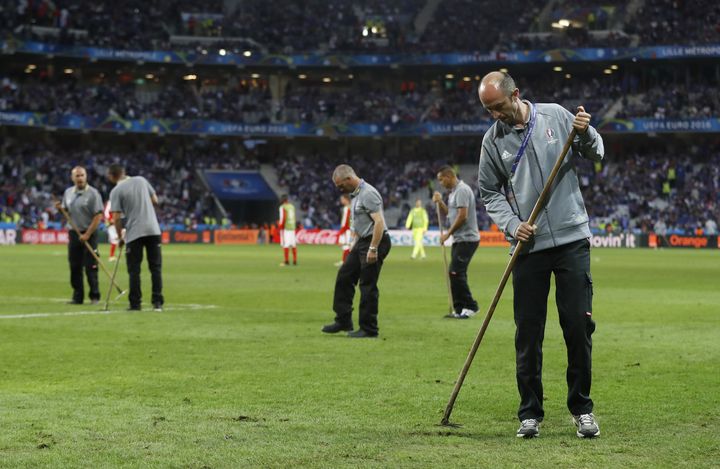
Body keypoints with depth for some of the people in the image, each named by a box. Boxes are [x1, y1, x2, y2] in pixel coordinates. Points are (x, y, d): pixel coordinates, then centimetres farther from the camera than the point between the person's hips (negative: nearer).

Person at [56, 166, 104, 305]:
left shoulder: (93, 193, -8)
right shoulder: (68, 192, 10)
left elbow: (98, 215, -12)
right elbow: (66, 211, 21)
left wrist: (87, 234, -16)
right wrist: (60, 208, -3)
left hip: (89, 234, -5)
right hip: (74, 234, 5)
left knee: (90, 267, -6)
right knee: (75, 267, 6)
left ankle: (94, 296, 1)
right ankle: (78, 297, 12)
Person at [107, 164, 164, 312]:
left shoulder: (116, 191, -5)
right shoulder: (141, 180, 8)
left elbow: (117, 218, -8)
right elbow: (155, 200, 14)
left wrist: (120, 237, 3)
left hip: (134, 233, -3)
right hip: (153, 229, 3)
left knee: (134, 269, 5)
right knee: (155, 267, 6)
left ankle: (135, 303, 4)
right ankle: (157, 302, 1)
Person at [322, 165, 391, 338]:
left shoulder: (368, 194, -17)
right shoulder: (354, 195, 13)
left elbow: (379, 222, -24)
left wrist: (373, 249, -26)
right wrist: (354, 243, 20)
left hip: (375, 241, -10)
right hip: (362, 242, 10)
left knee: (368, 286, -6)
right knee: (344, 277, 12)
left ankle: (369, 329, 1)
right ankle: (343, 321, 19)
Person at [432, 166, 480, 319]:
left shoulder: (462, 190, -13)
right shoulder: (453, 192, 18)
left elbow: (462, 216, -19)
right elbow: (447, 213, 28)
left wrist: (448, 233, -12)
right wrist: (439, 202, 10)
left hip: (467, 239, -10)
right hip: (459, 239, 10)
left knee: (456, 272, -14)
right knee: (455, 273, 7)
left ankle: (470, 306, -9)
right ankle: (460, 309, 9)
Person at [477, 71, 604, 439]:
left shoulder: (556, 116, 2)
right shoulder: (493, 140, 4)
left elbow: (596, 153, 9)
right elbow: (489, 193, 11)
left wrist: (585, 134, -13)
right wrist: (511, 225, -6)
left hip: (571, 239, -1)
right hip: (528, 244, 1)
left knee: (578, 325, -1)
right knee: (528, 332, 1)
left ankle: (582, 408, 12)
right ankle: (530, 413, 12)